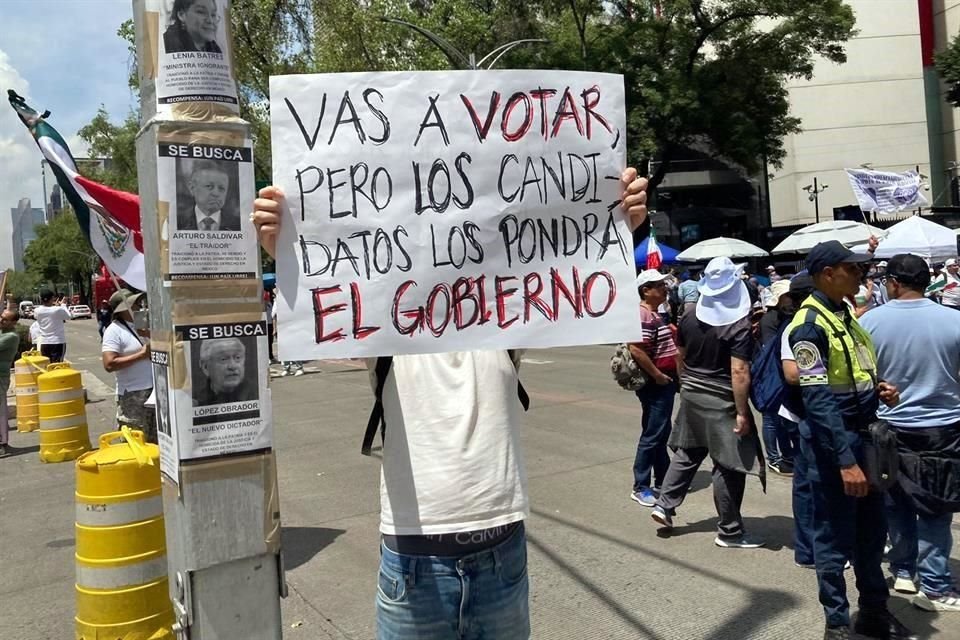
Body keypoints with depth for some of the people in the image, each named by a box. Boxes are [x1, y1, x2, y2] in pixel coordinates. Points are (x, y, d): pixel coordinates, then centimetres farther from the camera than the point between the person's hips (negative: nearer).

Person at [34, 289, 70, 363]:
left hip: (44, 343, 4)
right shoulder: (58, 310, -15)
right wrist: (63, 305, 17)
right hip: (58, 342, -4)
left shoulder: (37, 311, -3)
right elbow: (68, 316, 2)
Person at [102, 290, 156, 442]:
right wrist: (141, 355, -19)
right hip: (132, 396, -7)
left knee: (155, 441, 16)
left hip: (153, 390, 7)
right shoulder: (114, 331, -11)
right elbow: (109, 364, -20)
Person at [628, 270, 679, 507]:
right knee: (652, 436, -4)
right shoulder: (643, 315, -18)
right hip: (655, 384, -10)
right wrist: (658, 376, -21)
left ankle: (662, 482, 28)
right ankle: (640, 488, 6)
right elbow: (636, 350, -28)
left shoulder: (656, 314, 14)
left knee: (662, 434, 17)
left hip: (665, 382, 10)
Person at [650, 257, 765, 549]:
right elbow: (739, 372, -21)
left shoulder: (690, 318, 2)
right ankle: (729, 531, 13)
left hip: (691, 396, 6)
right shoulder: (740, 325, -17)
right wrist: (742, 412, -17)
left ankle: (664, 505, 22)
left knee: (687, 453, 20)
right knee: (728, 466, 4)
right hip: (722, 402, -6)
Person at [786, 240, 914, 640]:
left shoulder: (846, 311, 9)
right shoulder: (810, 324, -19)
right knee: (835, 539, 5)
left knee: (872, 531, 21)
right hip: (832, 442, -9)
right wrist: (845, 460, -27)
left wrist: (877, 387, 0)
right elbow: (819, 400, -24)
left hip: (863, 435, 9)